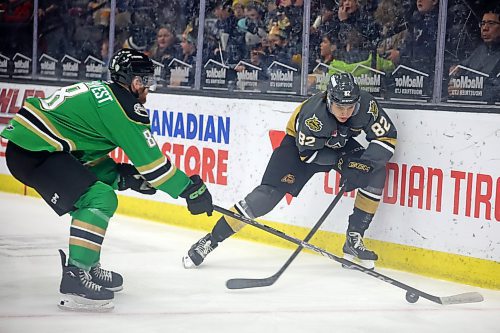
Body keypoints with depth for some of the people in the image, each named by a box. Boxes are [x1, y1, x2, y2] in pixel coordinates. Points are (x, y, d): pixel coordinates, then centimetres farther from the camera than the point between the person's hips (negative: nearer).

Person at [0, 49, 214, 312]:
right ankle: (75, 277, -21)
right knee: (100, 199, -16)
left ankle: (87, 268, 28)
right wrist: (191, 188, -1)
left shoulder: (100, 94, 20)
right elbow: (150, 159, -9)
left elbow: (90, 157, 22)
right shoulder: (124, 105, -9)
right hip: (34, 151, -11)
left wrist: (122, 176, 9)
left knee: (93, 198, 21)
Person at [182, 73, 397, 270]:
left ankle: (354, 239, -7)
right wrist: (340, 161, -33)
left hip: (340, 144, 5)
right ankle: (211, 240, -8)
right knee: (269, 193, -16)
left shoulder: (366, 106, -28)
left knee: (376, 173, -18)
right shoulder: (312, 114, -37)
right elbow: (308, 154, -26)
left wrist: (363, 163, -32)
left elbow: (387, 137, -19)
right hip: (300, 143, -4)